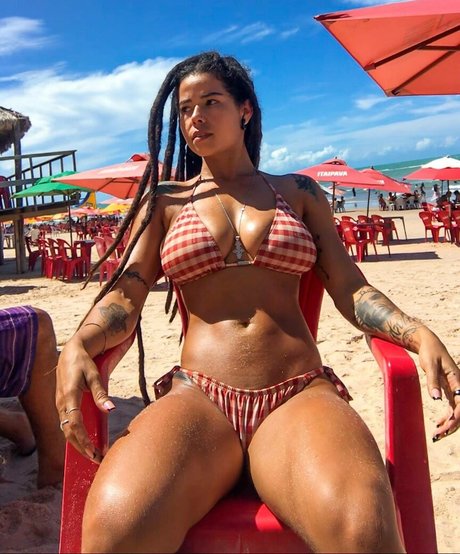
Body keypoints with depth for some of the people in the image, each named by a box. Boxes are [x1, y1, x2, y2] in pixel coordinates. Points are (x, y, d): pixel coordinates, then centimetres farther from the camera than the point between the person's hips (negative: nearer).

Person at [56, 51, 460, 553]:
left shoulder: (298, 192, 19)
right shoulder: (163, 199, 18)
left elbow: (350, 289, 11)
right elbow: (125, 294, 7)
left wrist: (419, 334, -8)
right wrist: (77, 347, -15)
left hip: (299, 395, 0)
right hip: (198, 395, 1)